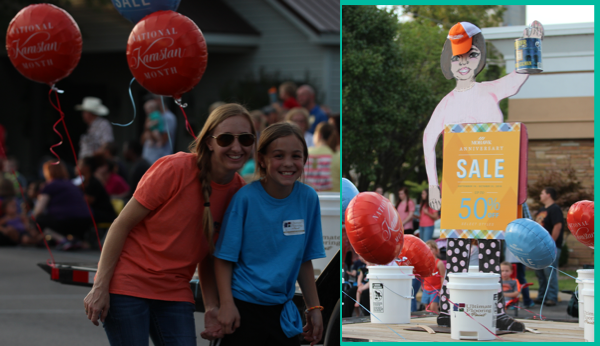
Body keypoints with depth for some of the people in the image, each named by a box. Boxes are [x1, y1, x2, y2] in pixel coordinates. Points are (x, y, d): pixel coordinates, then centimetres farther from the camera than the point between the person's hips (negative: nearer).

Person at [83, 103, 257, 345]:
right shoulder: (176, 169, -15)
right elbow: (121, 225, -11)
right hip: (128, 285, -5)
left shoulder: (238, 192, -1)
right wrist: (100, 287, -14)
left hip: (175, 293, 5)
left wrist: (212, 307, -1)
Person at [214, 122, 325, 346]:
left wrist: (314, 308, 7)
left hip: (282, 310, 4)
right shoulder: (246, 198, -12)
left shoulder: (308, 198, -2)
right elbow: (224, 258, -8)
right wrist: (226, 304, -15)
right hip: (243, 308, -4)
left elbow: (305, 260, 6)